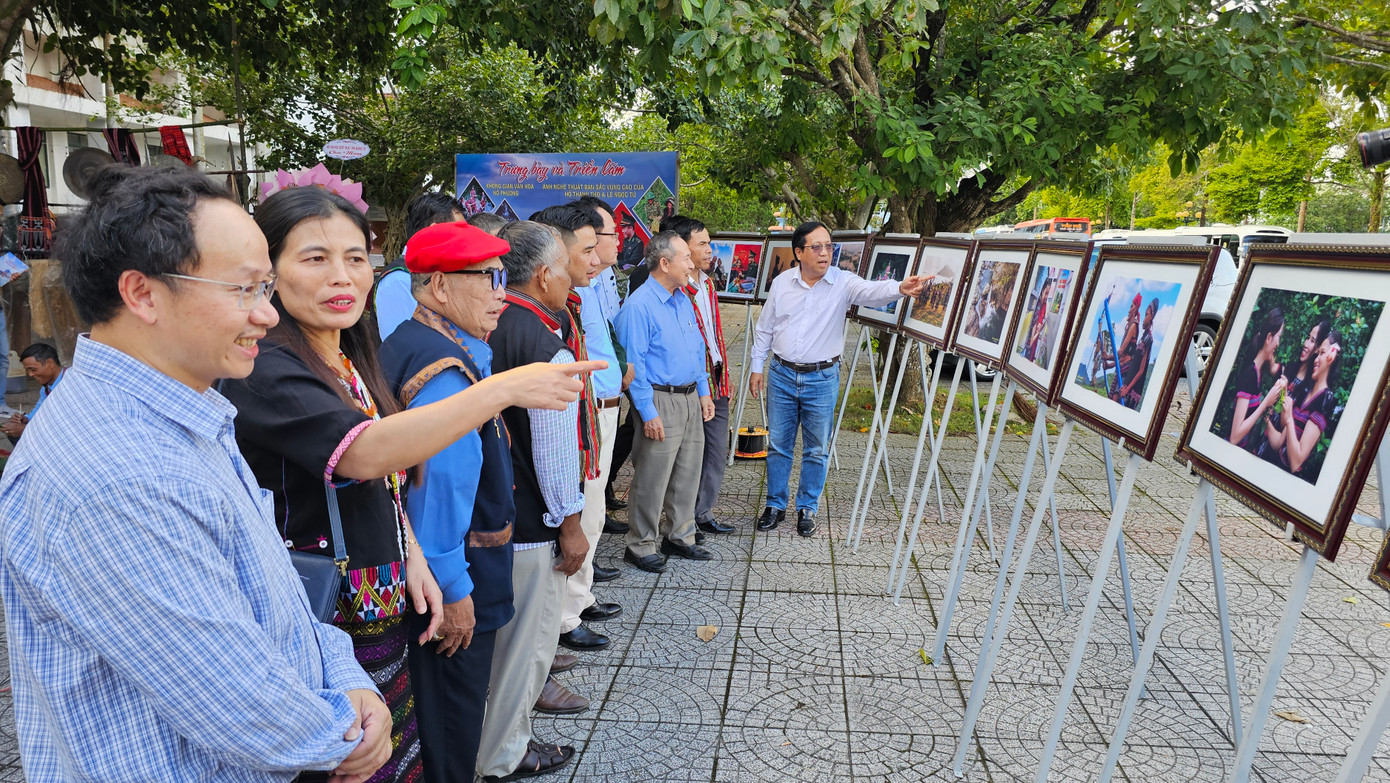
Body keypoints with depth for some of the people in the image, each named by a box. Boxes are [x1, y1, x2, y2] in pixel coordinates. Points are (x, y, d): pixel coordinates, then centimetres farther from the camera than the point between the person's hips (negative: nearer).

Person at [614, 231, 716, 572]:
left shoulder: (684, 300, 12)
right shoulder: (639, 305, -15)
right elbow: (633, 363, -17)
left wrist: (704, 392, 14)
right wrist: (648, 413, -18)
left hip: (691, 398, 8)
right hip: (661, 401, -8)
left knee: (687, 473, 15)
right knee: (652, 479, -1)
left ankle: (680, 536, 30)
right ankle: (640, 546, 14)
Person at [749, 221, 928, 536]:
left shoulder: (843, 282, -6)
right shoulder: (782, 283, 2)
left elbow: (872, 291, -26)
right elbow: (764, 328, 9)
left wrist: (899, 288, -47)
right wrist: (757, 367, 8)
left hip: (822, 379, -2)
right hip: (781, 376, 2)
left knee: (816, 450, 8)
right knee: (778, 445, 10)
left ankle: (807, 508, 24)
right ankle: (775, 505, 25)